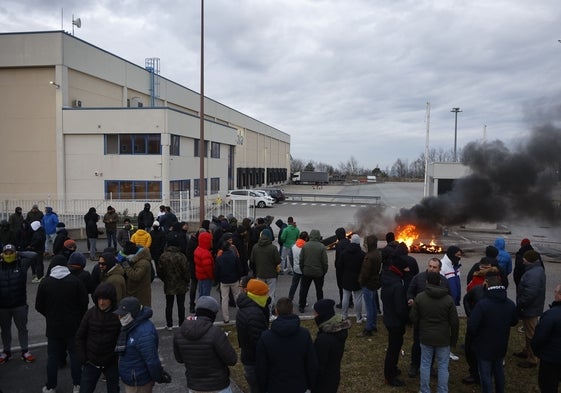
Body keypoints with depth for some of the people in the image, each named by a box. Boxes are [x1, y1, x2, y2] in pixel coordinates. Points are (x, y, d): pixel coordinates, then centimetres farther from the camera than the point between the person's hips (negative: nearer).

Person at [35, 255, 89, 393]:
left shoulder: (45, 282, -7)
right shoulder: (76, 281, -12)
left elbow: (39, 306, -1)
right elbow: (84, 303, -7)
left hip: (53, 326, 1)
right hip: (73, 325, -1)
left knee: (53, 356, 14)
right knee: (75, 354, 11)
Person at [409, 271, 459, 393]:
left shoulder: (419, 297, -9)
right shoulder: (448, 299, -9)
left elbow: (413, 318, -5)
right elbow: (455, 322, -7)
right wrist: (454, 339, 6)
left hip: (425, 337, 1)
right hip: (443, 338, 0)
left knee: (425, 365, 12)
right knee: (443, 366, 11)